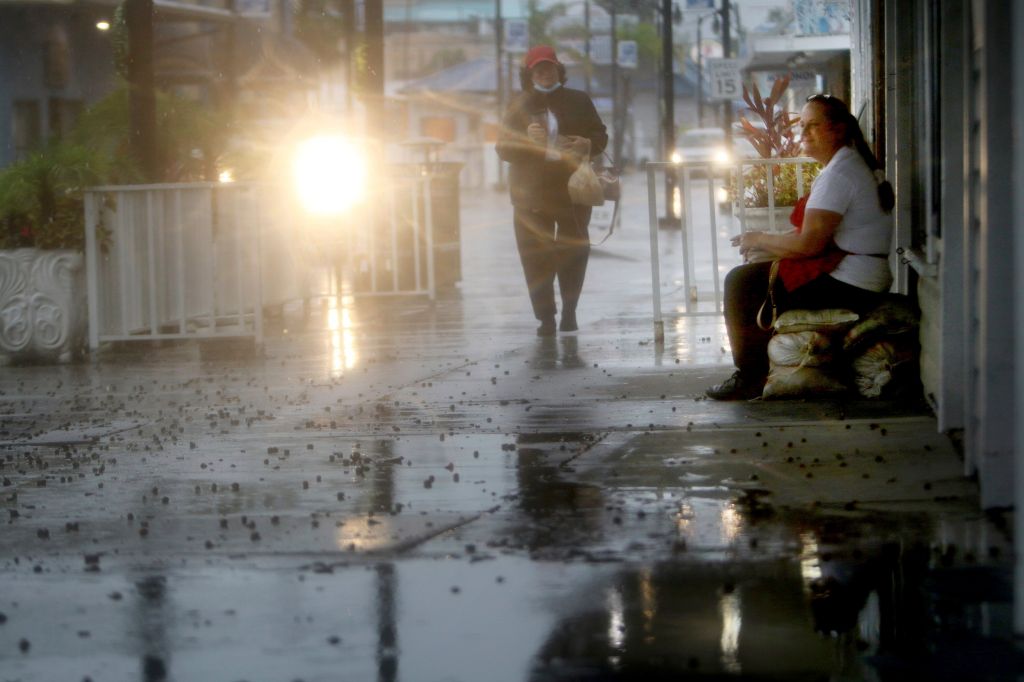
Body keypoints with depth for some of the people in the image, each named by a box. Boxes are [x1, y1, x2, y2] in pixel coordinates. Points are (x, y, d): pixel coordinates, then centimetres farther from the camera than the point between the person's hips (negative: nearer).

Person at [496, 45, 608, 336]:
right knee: (535, 255, -6)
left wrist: (586, 144, -9)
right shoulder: (520, 105, 8)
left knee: (574, 251, 0)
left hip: (573, 189, 1)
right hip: (531, 194, 0)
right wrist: (526, 138, -15)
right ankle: (546, 317, -3)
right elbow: (504, 147, 4)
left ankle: (569, 312, 13)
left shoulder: (578, 101, 10)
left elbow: (600, 136, 14)